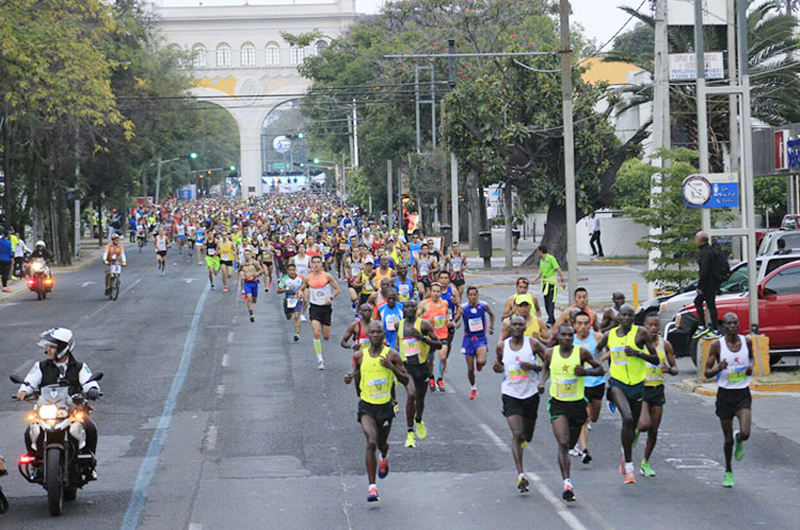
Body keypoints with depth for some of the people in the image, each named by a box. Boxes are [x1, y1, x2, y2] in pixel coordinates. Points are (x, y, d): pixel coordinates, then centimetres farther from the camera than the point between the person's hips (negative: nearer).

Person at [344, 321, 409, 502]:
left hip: (385, 406, 1)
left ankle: (384, 457, 58)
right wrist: (350, 377, -8)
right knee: (371, 443, -19)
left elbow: (405, 380, -5)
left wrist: (392, 367, -21)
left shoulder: (391, 355, -7)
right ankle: (372, 487, -17)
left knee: (381, 443, 17)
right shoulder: (359, 355, -2)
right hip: (366, 406, -1)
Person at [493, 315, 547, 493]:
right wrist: (497, 367, -6)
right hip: (510, 394, -1)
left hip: (531, 394, 1)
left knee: (527, 437, 14)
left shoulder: (533, 344, -5)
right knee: (516, 434, -16)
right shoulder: (502, 347, 0)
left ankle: (523, 439, 54)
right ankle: (520, 475, -18)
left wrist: (533, 367, -17)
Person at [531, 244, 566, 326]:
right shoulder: (541, 261, 15)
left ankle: (550, 321, -19)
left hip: (551, 282, -8)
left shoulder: (550, 258, -9)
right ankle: (553, 320, 18)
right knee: (546, 303, 9)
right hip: (544, 282, 8)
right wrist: (534, 280, 10)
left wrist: (562, 281, -16)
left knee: (551, 302, -13)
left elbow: (558, 269, -12)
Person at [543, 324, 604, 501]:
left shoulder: (582, 352, -6)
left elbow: (600, 369, 1)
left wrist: (586, 372, -16)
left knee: (571, 443, 15)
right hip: (557, 404, -1)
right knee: (563, 443, -19)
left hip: (578, 403, 1)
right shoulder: (550, 353, -1)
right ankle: (567, 482, -24)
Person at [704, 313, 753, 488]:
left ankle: (739, 441, 19)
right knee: (728, 439, 7)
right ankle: (728, 472, 28)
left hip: (743, 394, 1)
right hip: (725, 394, -1)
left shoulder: (746, 341, 0)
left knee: (745, 433, -18)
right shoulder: (717, 345, -7)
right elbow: (707, 372, -4)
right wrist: (718, 369, -25)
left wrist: (750, 368, -1)